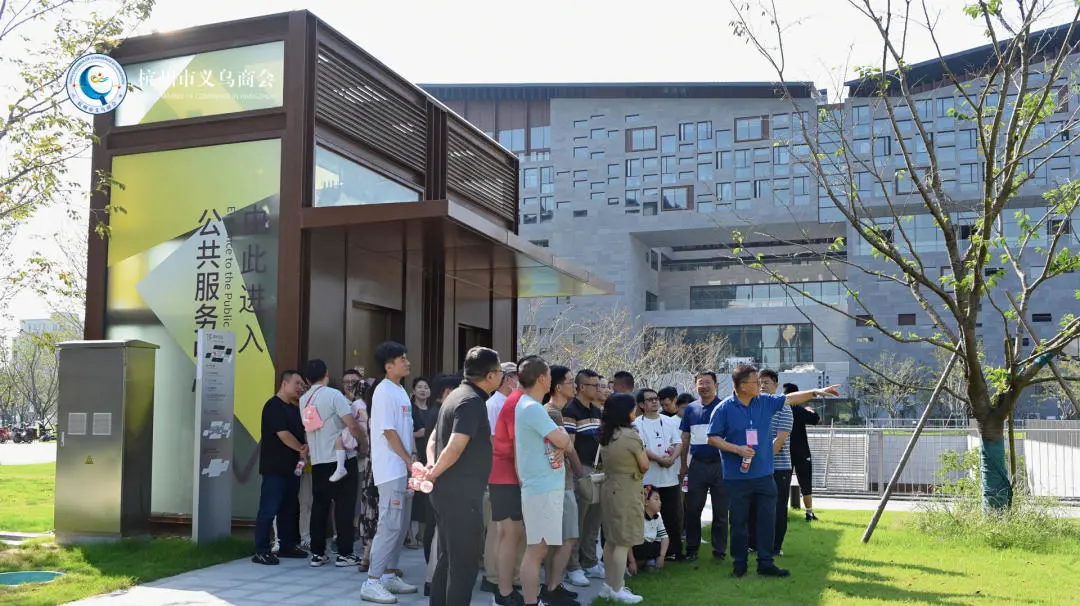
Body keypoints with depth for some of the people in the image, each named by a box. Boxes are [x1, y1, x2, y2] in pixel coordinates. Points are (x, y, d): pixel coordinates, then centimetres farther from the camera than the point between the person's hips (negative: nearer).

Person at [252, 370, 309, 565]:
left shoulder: (294, 409, 17)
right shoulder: (273, 406, -10)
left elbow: (303, 432, 15)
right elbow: (283, 434, -17)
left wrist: (307, 447, -7)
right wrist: (302, 449, -6)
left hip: (292, 467, 9)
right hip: (275, 468, -9)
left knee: (288, 509, 13)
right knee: (268, 510, -7)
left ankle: (287, 546, 21)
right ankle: (261, 551, -4)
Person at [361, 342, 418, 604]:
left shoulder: (400, 391, 15)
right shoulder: (384, 392, -14)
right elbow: (389, 432, -17)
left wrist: (411, 460, 10)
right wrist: (409, 461, -12)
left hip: (401, 468, 9)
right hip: (390, 468, -9)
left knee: (400, 525, 13)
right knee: (390, 524, -10)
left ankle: (389, 576, 21)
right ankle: (372, 583, -6)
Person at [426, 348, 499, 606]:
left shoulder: (457, 395, 14)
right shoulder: (472, 401, -18)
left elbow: (435, 436, 19)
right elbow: (455, 448, -26)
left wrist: (432, 465, 6)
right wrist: (434, 473, -12)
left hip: (447, 492, 10)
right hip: (462, 495, -10)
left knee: (447, 559, 17)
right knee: (465, 563, -2)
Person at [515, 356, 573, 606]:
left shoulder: (529, 406, 16)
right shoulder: (532, 408, -16)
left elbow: (565, 442, 16)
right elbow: (562, 440, -18)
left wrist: (562, 446, -7)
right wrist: (563, 434, 5)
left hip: (545, 486, 10)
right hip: (542, 488, -10)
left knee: (539, 548, 14)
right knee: (536, 550, -8)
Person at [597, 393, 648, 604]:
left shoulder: (605, 435, 7)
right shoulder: (630, 435, -17)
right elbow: (644, 466, -8)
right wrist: (641, 448, 10)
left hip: (609, 488, 8)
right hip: (626, 492, -8)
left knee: (611, 539, 15)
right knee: (624, 542, -2)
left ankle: (609, 584, 22)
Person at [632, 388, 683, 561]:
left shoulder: (670, 422, 13)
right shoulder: (637, 424, -1)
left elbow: (678, 444, 6)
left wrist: (672, 458, -13)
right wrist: (659, 459, -19)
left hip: (670, 477, 4)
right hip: (648, 479, -4)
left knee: (673, 516, 7)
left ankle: (676, 551, 17)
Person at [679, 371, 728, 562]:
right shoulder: (691, 408, 9)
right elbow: (685, 439, 13)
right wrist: (683, 464, 10)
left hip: (719, 463, -3)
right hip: (697, 465, 3)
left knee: (720, 511, 5)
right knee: (692, 509, 6)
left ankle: (719, 550, 16)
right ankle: (692, 549, 18)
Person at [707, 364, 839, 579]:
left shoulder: (766, 402, 5)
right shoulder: (725, 408, -8)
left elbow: (790, 399, 16)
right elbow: (712, 438, -6)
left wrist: (817, 392, 11)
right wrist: (737, 449, -15)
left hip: (764, 474, 4)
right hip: (737, 477, -4)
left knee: (767, 519, 3)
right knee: (738, 521, 6)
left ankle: (765, 563, 13)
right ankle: (739, 565, 18)